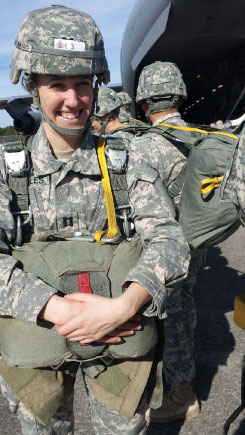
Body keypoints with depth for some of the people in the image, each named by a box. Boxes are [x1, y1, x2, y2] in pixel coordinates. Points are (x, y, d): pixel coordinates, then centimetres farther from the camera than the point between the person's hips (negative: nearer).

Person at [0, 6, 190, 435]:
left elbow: (168, 239, -14)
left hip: (118, 338, 0)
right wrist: (59, 310, -30)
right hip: (36, 336, 1)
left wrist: (123, 306, -31)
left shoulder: (127, 164, -6)